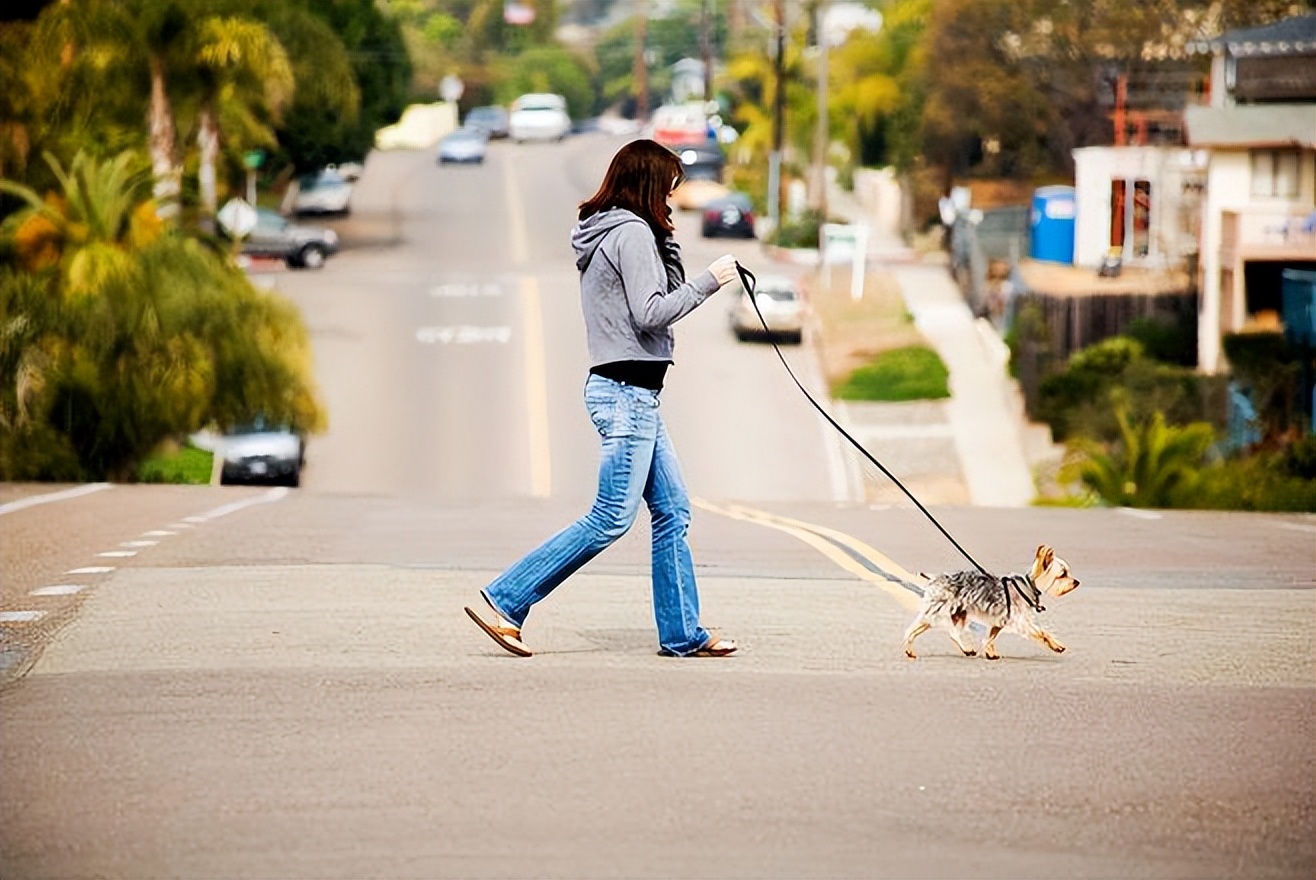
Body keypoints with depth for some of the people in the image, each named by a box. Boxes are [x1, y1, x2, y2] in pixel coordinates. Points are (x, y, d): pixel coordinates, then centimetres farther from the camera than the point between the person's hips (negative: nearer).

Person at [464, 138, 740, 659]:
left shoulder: (608, 234, 17)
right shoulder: (632, 233, -12)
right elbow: (650, 314, -19)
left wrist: (666, 246, 10)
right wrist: (708, 281, -11)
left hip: (634, 395, 10)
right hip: (627, 392, -10)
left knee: (673, 511, 10)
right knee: (612, 518, -9)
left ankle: (682, 634, 12)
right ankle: (503, 602, -7)